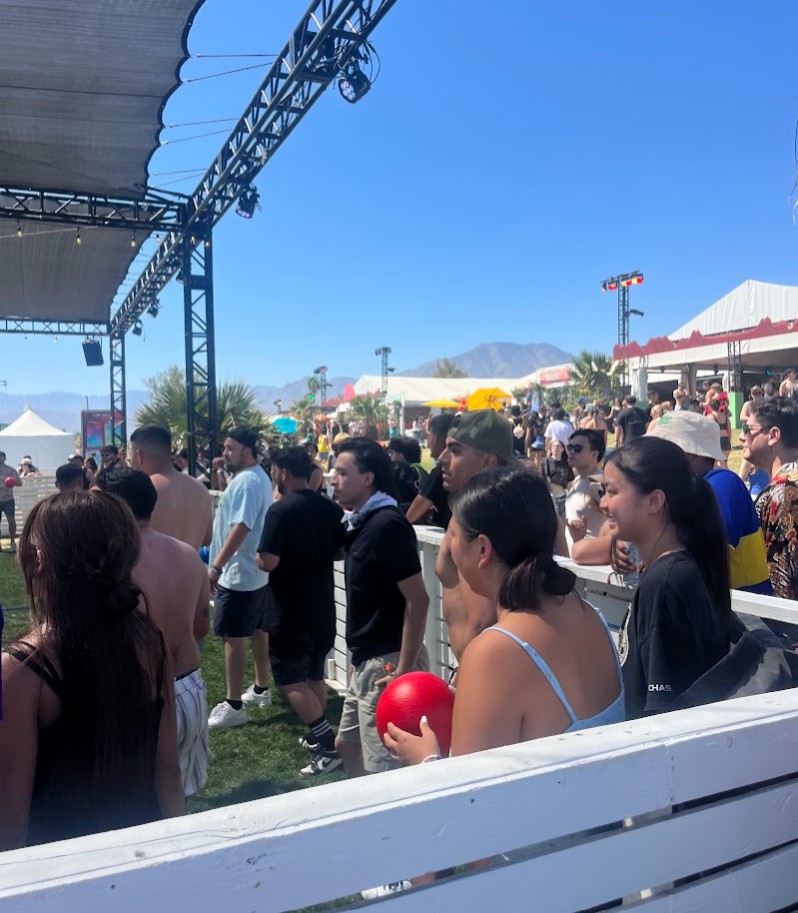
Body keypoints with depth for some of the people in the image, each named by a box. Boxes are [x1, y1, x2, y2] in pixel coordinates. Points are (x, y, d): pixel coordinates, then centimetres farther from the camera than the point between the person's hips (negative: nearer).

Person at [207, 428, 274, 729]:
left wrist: (216, 566, -29)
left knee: (233, 637, -5)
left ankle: (233, 706, 1)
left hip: (239, 573, -11)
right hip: (257, 570, 11)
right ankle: (261, 689, 30)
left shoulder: (245, 481, -19)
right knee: (258, 631, 17)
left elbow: (240, 527, -28)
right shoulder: (259, 477, 14)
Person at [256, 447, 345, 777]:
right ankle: (318, 736, 30)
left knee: (289, 680, 2)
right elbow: (342, 552, 11)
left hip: (289, 611, -7)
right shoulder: (331, 508, 2)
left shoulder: (280, 509, -18)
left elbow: (267, 562, -22)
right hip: (322, 607, 7)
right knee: (314, 675, 20)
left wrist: (258, 555, -1)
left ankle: (328, 745, -4)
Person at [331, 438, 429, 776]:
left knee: (383, 768, 3)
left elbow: (417, 600, -22)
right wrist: (358, 658, 17)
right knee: (347, 745, 22)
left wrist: (405, 669, -22)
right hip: (367, 663, 9)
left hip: (387, 664, -9)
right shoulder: (361, 522, 9)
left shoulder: (388, 524, -19)